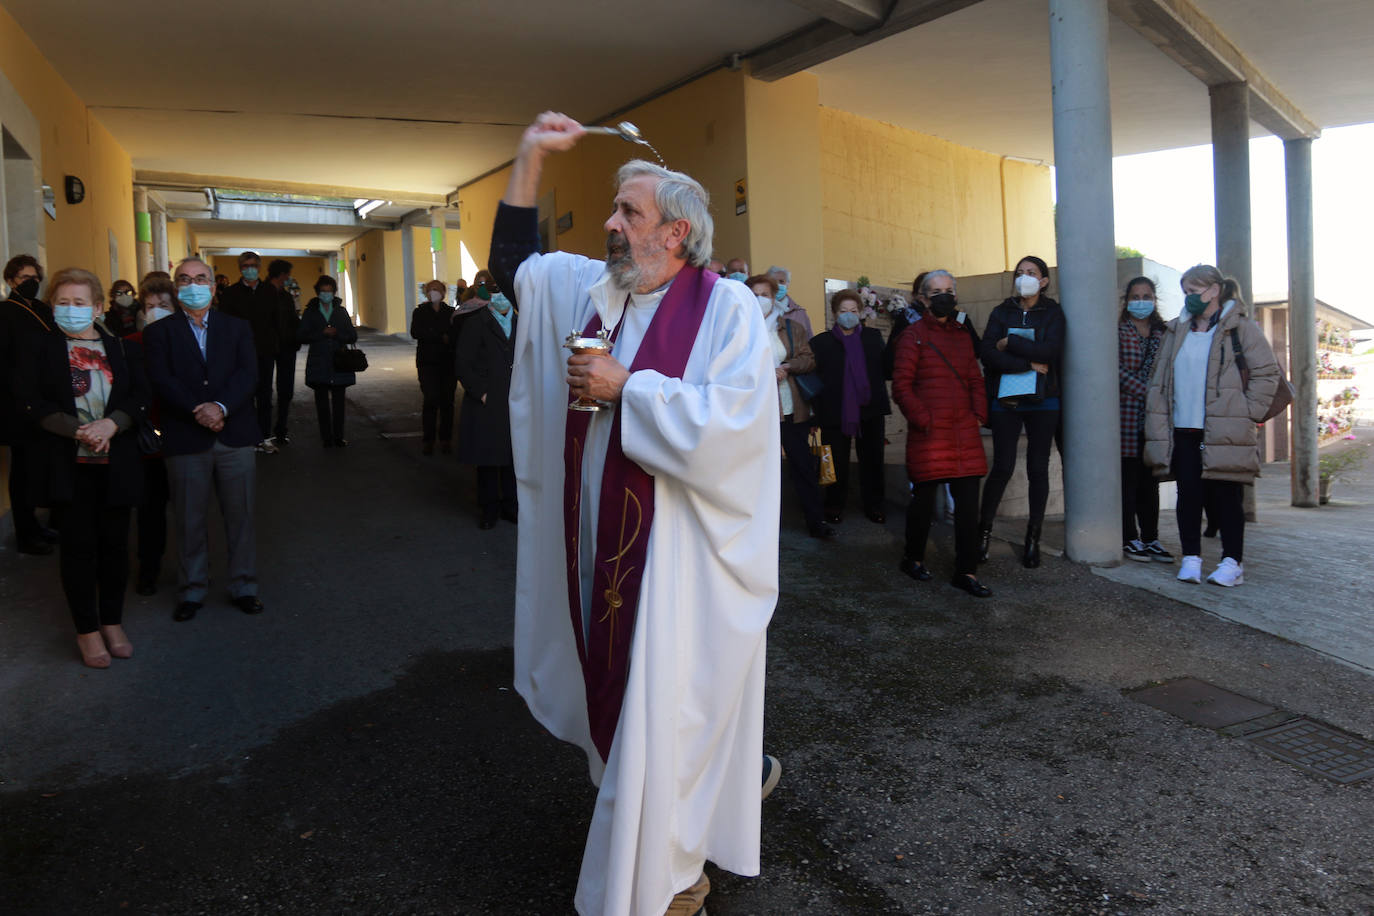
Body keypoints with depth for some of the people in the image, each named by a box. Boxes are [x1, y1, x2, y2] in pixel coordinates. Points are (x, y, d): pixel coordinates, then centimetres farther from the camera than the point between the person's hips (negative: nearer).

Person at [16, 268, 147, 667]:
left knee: (114, 542, 7)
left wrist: (111, 424, -18)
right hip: (68, 465, -2)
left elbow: (141, 398, 0)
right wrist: (78, 430, -17)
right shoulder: (39, 347, 4)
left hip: (116, 464, 2)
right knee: (78, 544, 2)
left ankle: (112, 622, 22)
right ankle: (87, 629, 14)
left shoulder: (122, 349, 8)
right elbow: (31, 402, -5)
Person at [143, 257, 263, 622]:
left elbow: (248, 374, -3)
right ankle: (192, 591, 20)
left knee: (240, 516, 7)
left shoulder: (237, 327, 10)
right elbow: (161, 380, -6)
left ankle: (243, 586, 19)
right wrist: (198, 411, -18)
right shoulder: (159, 331, 7)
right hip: (185, 439, -1)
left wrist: (220, 407, -18)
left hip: (235, 436, 1)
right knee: (190, 520, 6)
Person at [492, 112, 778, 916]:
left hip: (680, 559, -6)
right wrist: (531, 159, 12)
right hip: (601, 547, 7)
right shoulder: (591, 288, 9)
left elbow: (734, 421, -24)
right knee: (615, 702, 18)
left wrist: (626, 387, -17)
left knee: (667, 722, 4)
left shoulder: (728, 307, -11)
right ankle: (635, 842, 40)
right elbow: (514, 261, 22)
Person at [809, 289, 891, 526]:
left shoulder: (873, 337, 10)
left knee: (872, 460, 7)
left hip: (869, 410, 2)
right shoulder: (820, 342, 1)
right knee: (837, 462, 5)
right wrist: (816, 413, -7)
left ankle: (873, 504, 19)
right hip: (835, 412, -2)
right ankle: (835, 506, 18)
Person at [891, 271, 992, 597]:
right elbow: (901, 385, -7)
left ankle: (966, 571, 10)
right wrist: (923, 421, -13)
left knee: (968, 501, 3)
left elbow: (976, 381, 20)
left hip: (965, 433, 6)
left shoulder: (963, 336, 18)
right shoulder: (914, 334, -1)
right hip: (929, 433, -5)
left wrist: (979, 416, 5)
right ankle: (913, 558, 24)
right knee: (924, 497, 3)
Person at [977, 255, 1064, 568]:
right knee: (1003, 466, -5)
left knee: (1038, 469, 2)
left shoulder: (1053, 313, 6)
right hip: (1006, 401, 0)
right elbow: (988, 354, -7)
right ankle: (984, 530, 8)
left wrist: (1010, 344, -10)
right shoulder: (1001, 313, 9)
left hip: (1043, 401, 0)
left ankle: (1033, 538, 12)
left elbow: (1051, 351, -13)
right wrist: (1029, 363, -13)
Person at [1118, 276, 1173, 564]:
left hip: (1155, 416, 5)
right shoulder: (1118, 332, 1)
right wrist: (1146, 389, -16)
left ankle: (1150, 538, 14)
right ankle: (1129, 539, 5)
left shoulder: (1163, 335, 15)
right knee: (1128, 478, -2)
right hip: (1127, 414, -4)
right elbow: (1116, 370, -10)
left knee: (1150, 481, 7)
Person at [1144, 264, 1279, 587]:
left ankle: (1232, 562, 8)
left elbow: (1267, 373, 0)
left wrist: (1247, 412, -6)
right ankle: (1191, 559, 11)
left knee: (1225, 496, 0)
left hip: (1224, 433, -4)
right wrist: (1157, 421, 5)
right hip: (1183, 431, 4)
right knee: (1189, 495, 4)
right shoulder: (1176, 331, 15)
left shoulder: (1241, 329, 1)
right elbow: (1159, 379, 15)